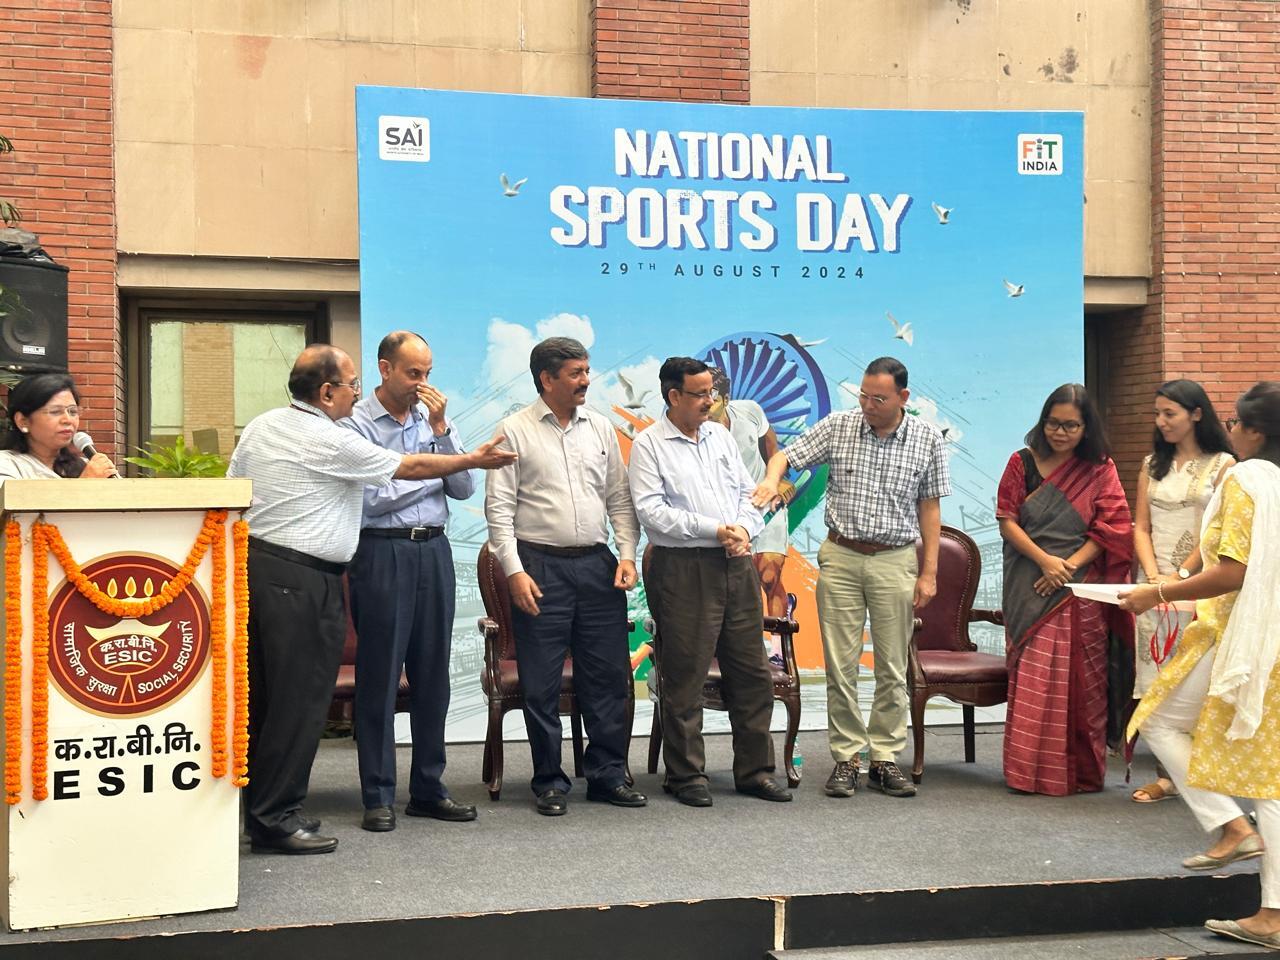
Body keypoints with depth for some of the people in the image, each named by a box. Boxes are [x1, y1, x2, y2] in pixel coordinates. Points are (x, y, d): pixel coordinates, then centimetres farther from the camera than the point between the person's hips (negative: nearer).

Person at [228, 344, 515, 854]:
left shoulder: (258, 427, 11)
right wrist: (473, 460, 9)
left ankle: (259, 804, 23)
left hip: (255, 561, 9)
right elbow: (410, 467, -3)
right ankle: (275, 817, 2)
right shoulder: (332, 442, -12)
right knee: (299, 697, -2)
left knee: (263, 693, 14)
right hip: (302, 580, -9)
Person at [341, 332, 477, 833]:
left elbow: (464, 488, 5)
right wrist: (435, 476, -1)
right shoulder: (357, 422, -4)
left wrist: (441, 429, -5)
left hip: (434, 551, 5)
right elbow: (370, 498, -13)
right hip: (381, 553, -5)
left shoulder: (432, 416, 12)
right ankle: (378, 797, 7)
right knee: (379, 677, -1)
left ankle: (428, 788, 18)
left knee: (433, 675, 8)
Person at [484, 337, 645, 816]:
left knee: (609, 675, 6)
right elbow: (499, 506, -5)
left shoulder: (600, 428, 11)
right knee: (541, 683, 1)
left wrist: (627, 555, 2)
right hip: (540, 566, -4)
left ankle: (608, 774, 18)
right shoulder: (515, 430, -1)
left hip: (597, 565, 4)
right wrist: (514, 571, -12)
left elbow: (619, 498, 14)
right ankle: (549, 782, 13)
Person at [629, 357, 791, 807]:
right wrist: (714, 529, -15)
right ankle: (686, 775, 13)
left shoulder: (721, 436, 16)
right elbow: (650, 510, -12)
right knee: (684, 677, 0)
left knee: (753, 672, 9)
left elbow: (749, 492, 16)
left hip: (736, 566, 6)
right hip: (683, 569, -6)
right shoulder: (649, 445, -3)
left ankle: (755, 770, 20)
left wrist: (744, 529, -5)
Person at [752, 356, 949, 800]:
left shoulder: (927, 439, 1)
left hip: (895, 561, 0)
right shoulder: (837, 426, 0)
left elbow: (929, 508, 4)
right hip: (840, 557, 0)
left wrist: (929, 572, 0)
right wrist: (772, 478, -21)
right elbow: (786, 454, 3)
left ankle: (886, 759, 13)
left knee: (893, 668, 4)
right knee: (840, 666, 2)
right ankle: (846, 759, 10)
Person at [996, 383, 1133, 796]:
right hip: (1031, 588, 0)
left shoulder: (1100, 470, 5)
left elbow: (1110, 529, 0)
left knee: (1080, 679, 2)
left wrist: (1069, 565, -12)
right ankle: (1030, 770, 4)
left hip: (1080, 588, 0)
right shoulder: (1022, 463, 5)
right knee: (1032, 678, -2)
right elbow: (1007, 521, 0)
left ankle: (1081, 770, 12)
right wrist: (1044, 560, -12)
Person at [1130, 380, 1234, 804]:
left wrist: (1181, 576, -13)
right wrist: (1154, 575, -6)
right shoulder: (1153, 465, 13)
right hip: (1155, 584, 4)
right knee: (1158, 679, 1)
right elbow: (1141, 527, 9)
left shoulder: (1222, 465, -1)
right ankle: (1166, 774, 5)